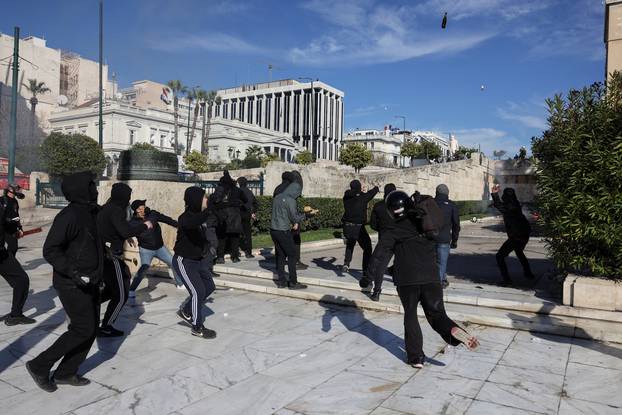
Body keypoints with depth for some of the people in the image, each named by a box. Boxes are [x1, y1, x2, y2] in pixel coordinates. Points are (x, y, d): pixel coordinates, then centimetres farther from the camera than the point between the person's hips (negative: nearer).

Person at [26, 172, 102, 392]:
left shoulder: (89, 213, 9)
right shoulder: (69, 215, -19)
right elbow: (50, 250, -21)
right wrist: (74, 273, -27)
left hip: (89, 282, 9)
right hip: (72, 285, -9)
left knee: (92, 328, 11)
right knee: (83, 329, -5)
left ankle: (66, 373, 24)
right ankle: (39, 366, 12)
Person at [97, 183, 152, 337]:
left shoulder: (105, 209, 11)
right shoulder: (116, 210, -16)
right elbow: (126, 231, -27)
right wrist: (144, 226, -13)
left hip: (101, 255, 9)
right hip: (111, 257, -9)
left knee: (112, 289, 24)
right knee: (121, 295, 3)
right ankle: (106, 328, 9)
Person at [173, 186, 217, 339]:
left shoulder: (199, 215, 1)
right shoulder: (186, 217, -24)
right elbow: (193, 223, -50)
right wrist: (209, 211, -64)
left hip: (198, 259, 9)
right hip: (184, 261, -9)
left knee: (209, 287, 15)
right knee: (198, 291, -9)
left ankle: (186, 311, 32)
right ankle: (197, 328, 7)